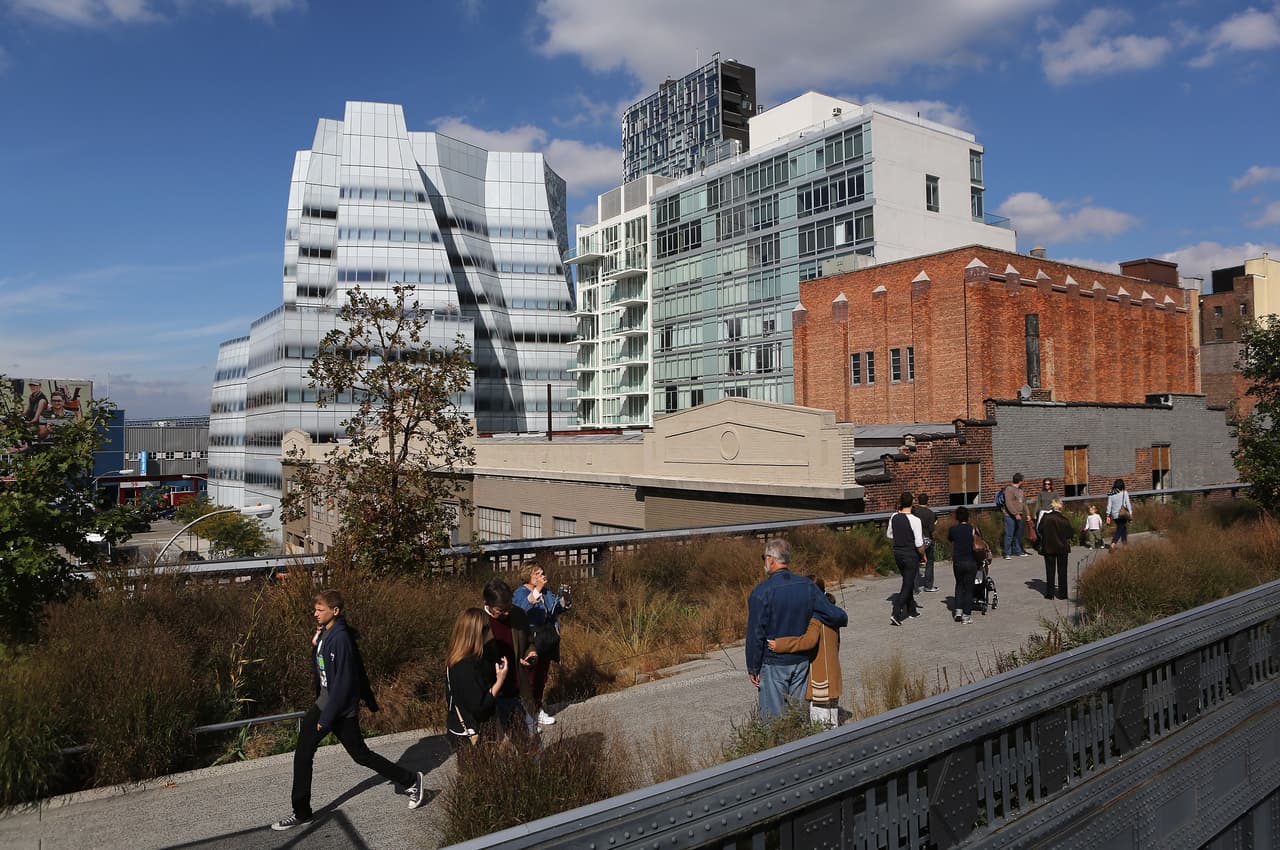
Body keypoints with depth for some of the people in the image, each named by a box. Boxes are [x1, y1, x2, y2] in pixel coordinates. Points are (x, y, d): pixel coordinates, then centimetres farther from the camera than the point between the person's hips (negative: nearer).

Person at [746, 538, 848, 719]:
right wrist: (843, 619, 20)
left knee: (772, 717, 5)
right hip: (801, 662, 5)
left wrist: (753, 668, -4)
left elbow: (755, 634, -14)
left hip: (773, 664, -4)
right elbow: (835, 615, -5)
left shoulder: (761, 592, -17)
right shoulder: (807, 586, -3)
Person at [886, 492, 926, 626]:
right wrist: (923, 556, -2)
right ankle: (896, 614, -8)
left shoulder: (894, 518, -2)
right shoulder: (915, 520, -20)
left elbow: (889, 535, 12)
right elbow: (919, 544, -18)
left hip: (897, 553, 6)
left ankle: (911, 609, 37)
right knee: (907, 585, 1)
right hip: (911, 555, -6)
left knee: (908, 581, 23)